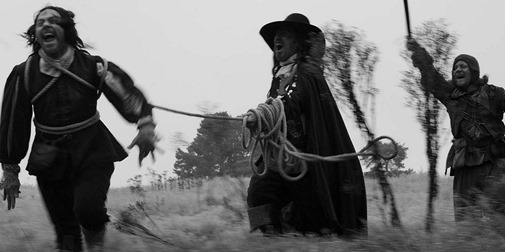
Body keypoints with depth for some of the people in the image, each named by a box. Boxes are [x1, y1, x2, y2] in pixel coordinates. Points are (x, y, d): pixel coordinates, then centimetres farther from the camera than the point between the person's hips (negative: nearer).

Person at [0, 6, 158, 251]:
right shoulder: (23, 74, -4)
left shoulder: (91, 65, -6)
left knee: (87, 207, -23)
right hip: (50, 159, 2)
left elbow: (126, 91, -16)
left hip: (91, 150, -2)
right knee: (64, 228, 3)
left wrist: (145, 123, -35)